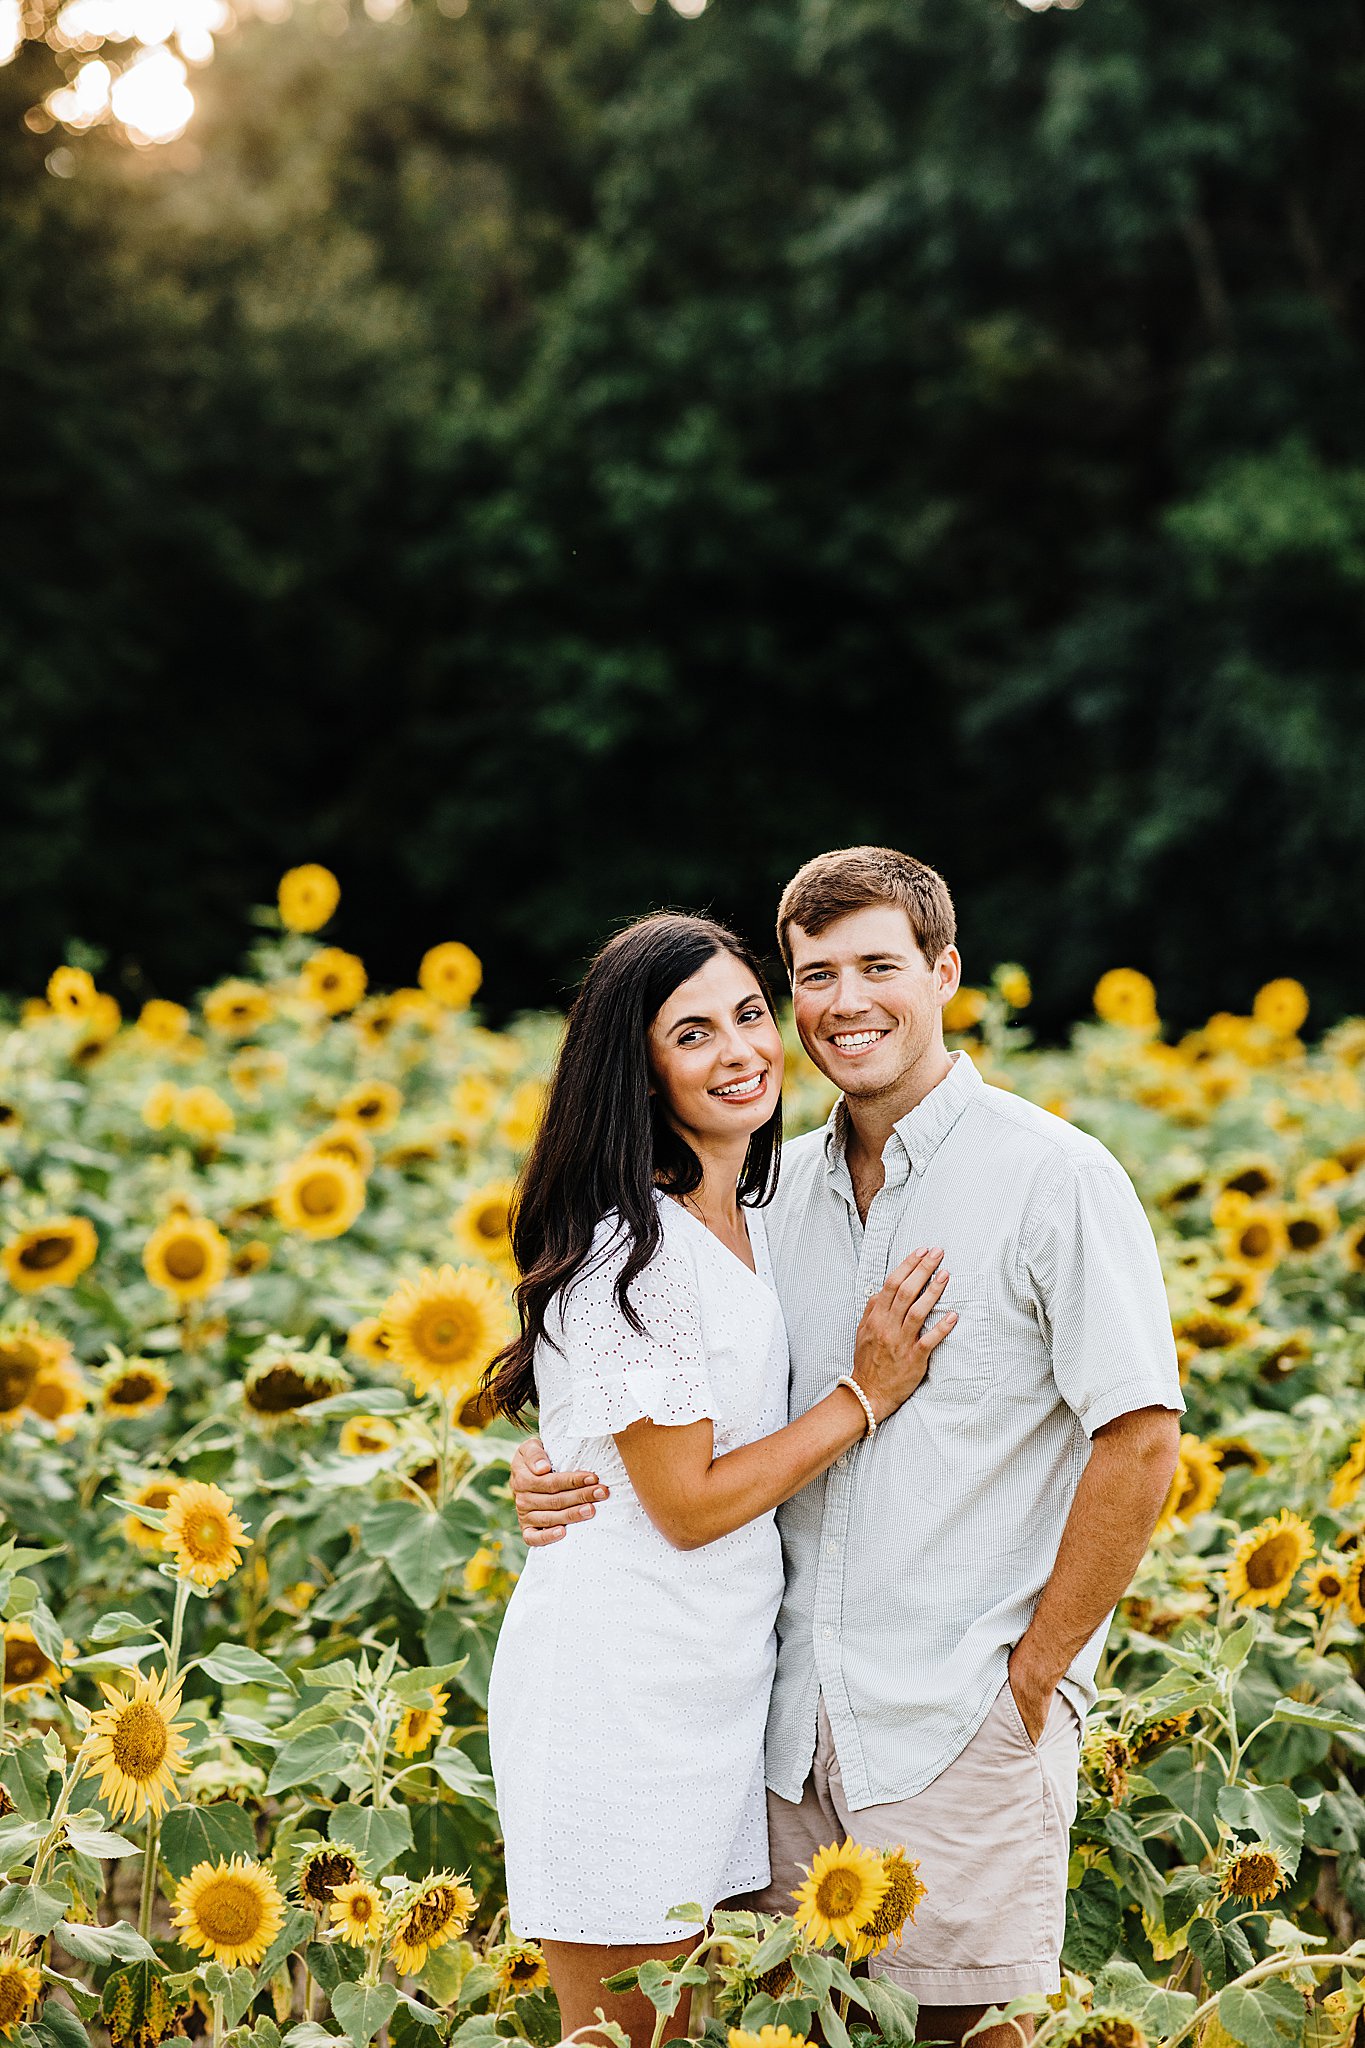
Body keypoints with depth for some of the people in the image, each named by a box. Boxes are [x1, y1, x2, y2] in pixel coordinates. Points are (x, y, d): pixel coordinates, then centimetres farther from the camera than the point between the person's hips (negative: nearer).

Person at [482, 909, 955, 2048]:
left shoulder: (749, 1222, 9)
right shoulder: (634, 1248, -19)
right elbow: (686, 1504, -19)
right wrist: (865, 1395, -13)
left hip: (716, 1681, 9)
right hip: (617, 1686, -9)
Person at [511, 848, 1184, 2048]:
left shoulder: (1054, 1177, -9)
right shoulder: (783, 1188, 10)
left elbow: (1143, 1435, -11)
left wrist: (1036, 1675, -11)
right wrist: (562, 1472, -3)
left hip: (965, 1720, -5)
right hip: (801, 1717, 5)